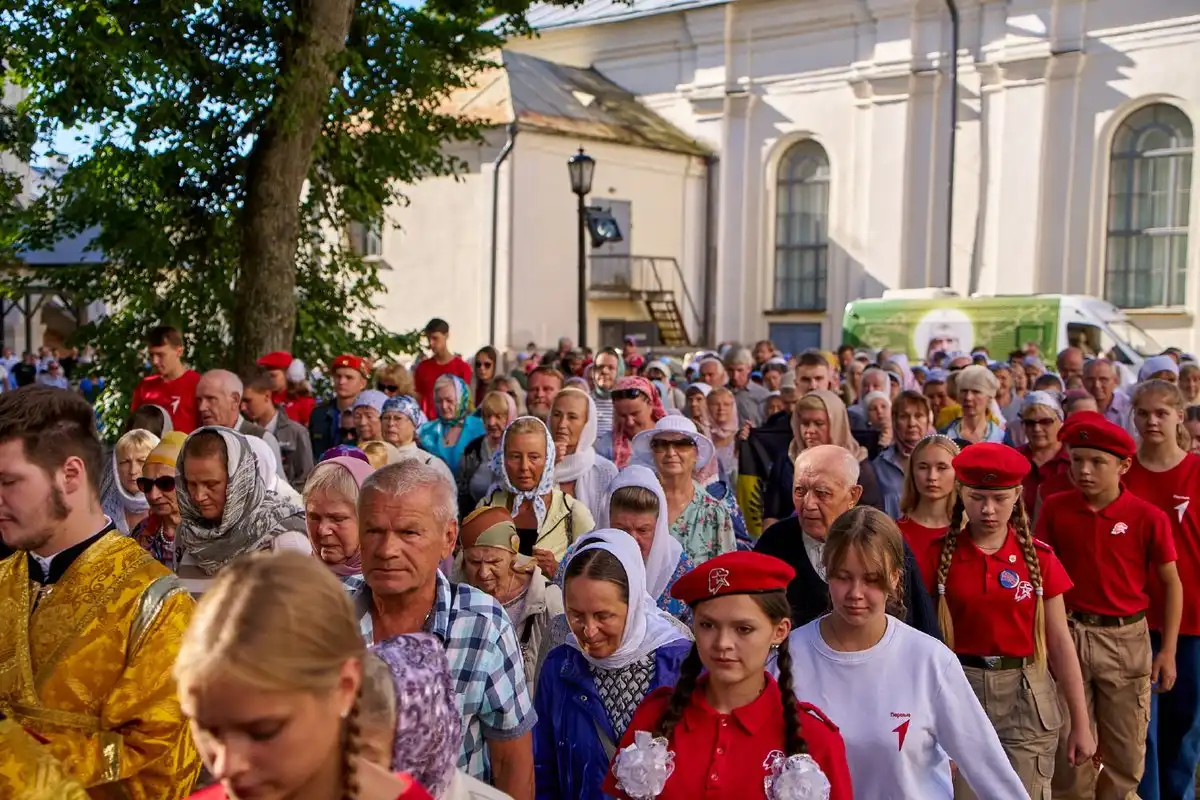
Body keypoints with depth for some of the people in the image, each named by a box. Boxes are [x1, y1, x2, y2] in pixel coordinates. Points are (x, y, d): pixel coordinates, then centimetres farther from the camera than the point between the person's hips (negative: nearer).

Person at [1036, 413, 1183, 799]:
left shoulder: (1148, 517, -9)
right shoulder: (1054, 509, -5)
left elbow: (1172, 583, -1)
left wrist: (1168, 651, -2)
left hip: (1126, 639, -1)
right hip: (1068, 633, 1)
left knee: (1126, 752, 10)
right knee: (1068, 745, 11)